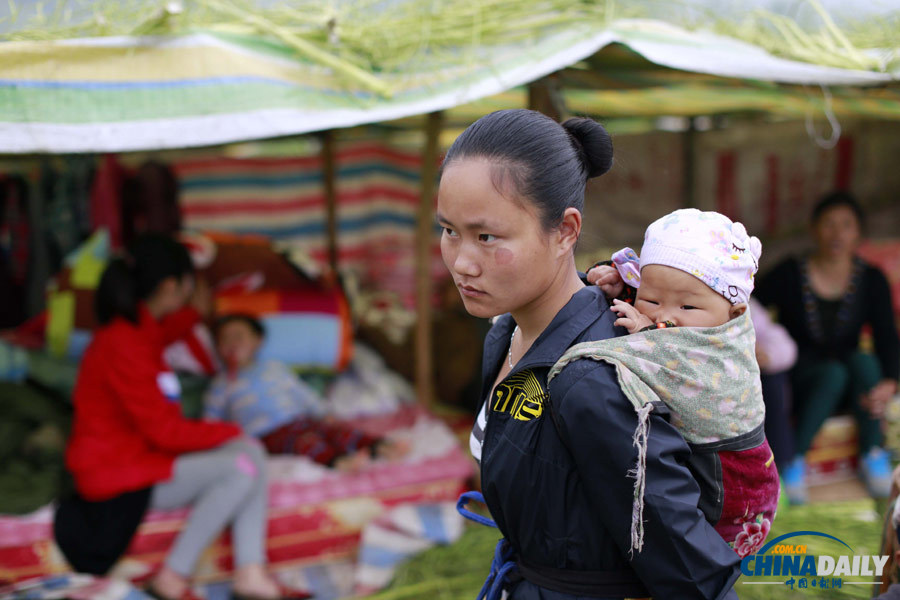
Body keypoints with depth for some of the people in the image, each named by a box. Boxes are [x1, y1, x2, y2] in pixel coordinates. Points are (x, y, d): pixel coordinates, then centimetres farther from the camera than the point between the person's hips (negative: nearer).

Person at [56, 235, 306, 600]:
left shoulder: (133, 327, 8)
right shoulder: (124, 346, -23)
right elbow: (163, 430, -21)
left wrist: (196, 313, 52)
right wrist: (230, 432, -8)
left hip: (142, 451, 10)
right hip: (117, 474, -10)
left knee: (251, 451, -2)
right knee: (241, 467, -21)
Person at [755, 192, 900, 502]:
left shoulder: (872, 281, -2)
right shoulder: (789, 275, -7)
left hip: (850, 391, 2)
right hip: (799, 383, -2)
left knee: (863, 360, -31)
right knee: (833, 372, -34)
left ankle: (873, 455, -19)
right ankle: (791, 460, -25)